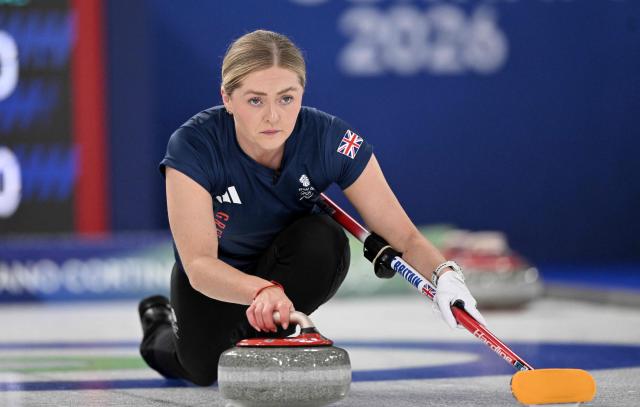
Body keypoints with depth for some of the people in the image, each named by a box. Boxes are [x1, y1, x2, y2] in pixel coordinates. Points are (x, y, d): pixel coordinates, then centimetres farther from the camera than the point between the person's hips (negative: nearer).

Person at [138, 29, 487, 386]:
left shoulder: (332, 140, -28)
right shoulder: (192, 146, -33)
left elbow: (405, 236, -25)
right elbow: (199, 264, -40)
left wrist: (446, 277, -47)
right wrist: (262, 290, -60)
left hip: (286, 261, 0)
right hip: (214, 274, 0)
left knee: (324, 239, -31)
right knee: (203, 369, -21)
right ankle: (163, 326, 14)